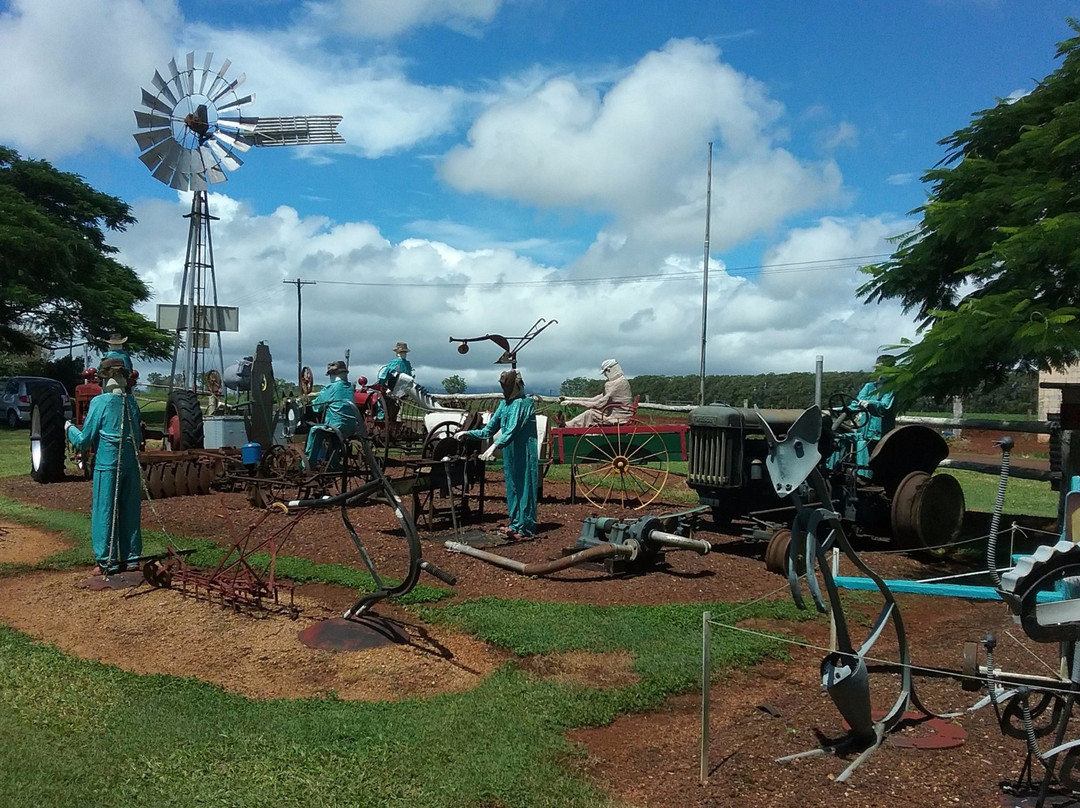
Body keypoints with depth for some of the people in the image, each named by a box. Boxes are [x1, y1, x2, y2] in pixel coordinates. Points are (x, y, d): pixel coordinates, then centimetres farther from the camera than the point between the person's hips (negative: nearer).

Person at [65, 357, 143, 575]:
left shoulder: (99, 402, -10)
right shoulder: (131, 401, 4)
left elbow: (84, 441, -5)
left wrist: (69, 429, 12)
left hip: (107, 465, -4)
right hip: (131, 465, 5)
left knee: (104, 512, 4)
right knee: (130, 512, 11)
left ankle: (107, 562, 7)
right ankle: (131, 558, 16)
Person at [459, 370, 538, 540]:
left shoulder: (523, 404, -15)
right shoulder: (504, 404, 10)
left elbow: (512, 430, -27)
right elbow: (490, 429, 16)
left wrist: (495, 445, -37)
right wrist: (468, 433, 11)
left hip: (524, 454, -8)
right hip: (510, 453, 8)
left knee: (523, 486, -3)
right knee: (513, 486, 13)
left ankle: (525, 528, 2)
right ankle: (516, 523, 23)